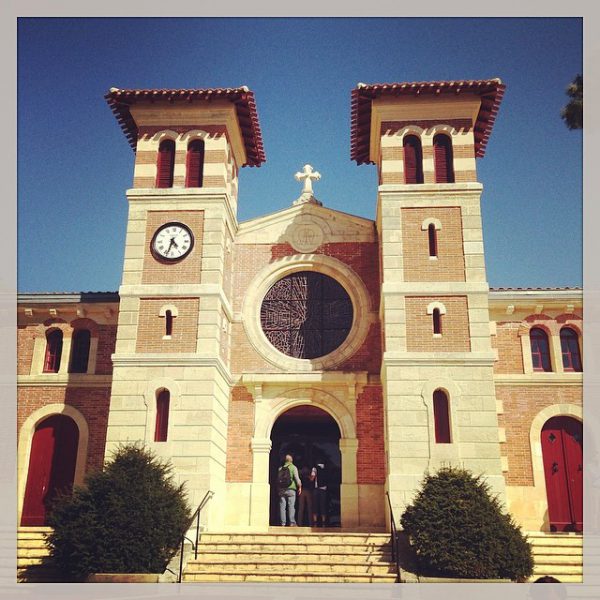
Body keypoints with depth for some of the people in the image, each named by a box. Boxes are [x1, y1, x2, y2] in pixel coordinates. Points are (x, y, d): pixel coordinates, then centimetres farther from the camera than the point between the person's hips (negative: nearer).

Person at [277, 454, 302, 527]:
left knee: (282, 506, 4)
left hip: (281, 490, 3)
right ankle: (292, 522, -10)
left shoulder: (280, 468, 11)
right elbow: (297, 478, -8)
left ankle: (283, 523, 1)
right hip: (291, 489, -3)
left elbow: (278, 479, 12)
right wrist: (299, 486, 0)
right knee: (291, 506, -4)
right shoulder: (293, 467, 0)